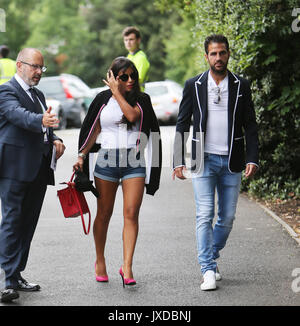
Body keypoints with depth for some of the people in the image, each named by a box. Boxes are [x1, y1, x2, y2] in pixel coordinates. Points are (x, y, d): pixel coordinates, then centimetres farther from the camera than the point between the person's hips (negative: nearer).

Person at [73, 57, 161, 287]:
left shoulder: (142, 100, 6)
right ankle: (100, 261, 25)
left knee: (131, 213, -9)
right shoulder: (103, 99, 7)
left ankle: (127, 266, -10)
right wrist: (82, 156, 5)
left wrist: (117, 92, -9)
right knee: (104, 214, 8)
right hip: (107, 160, 0)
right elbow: (94, 131, 12)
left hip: (134, 161, 0)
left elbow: (132, 115, -15)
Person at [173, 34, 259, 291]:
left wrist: (252, 159, -4)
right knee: (205, 215, -9)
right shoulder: (194, 86, 2)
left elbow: (250, 125, 6)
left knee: (228, 217, 6)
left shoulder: (241, 86, 5)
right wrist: (178, 161, -2)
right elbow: (182, 124, 5)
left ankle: (211, 257, 26)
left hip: (231, 163, 2)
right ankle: (209, 270, -8)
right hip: (204, 161, -2)